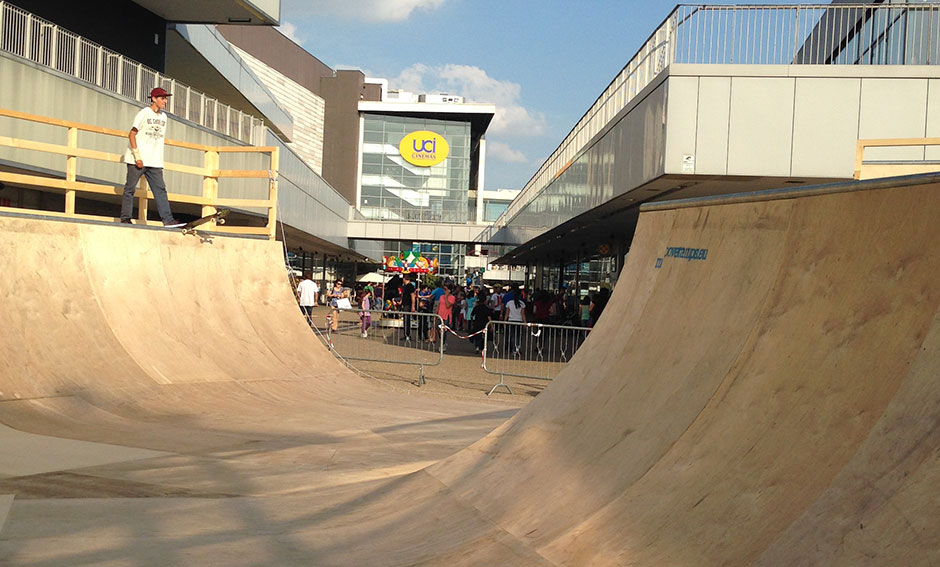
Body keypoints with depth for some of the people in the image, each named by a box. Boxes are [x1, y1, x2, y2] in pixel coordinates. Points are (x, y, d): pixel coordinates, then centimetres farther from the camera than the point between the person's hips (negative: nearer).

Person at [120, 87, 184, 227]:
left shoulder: (163, 116, 14)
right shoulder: (144, 113, -5)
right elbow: (131, 134, -8)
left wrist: (159, 160, 14)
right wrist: (137, 156, -16)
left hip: (154, 163, 6)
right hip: (137, 161, -6)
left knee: (160, 190, -2)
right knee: (130, 188, 0)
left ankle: (168, 220, -7)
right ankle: (125, 218, 8)